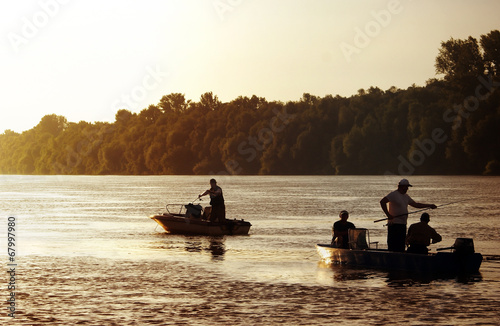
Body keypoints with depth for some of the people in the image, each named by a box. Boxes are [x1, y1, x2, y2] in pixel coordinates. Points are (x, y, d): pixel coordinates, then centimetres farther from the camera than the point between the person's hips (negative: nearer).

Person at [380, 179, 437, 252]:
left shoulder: (406, 196, 18)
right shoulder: (394, 194, -9)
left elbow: (415, 204, 25)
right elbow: (382, 202, -18)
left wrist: (429, 205, 20)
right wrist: (388, 214, -22)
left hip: (402, 224, 9)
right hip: (394, 224, -9)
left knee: (401, 247, 7)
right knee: (393, 246, -11)